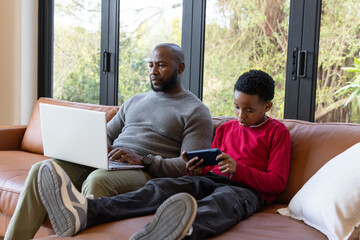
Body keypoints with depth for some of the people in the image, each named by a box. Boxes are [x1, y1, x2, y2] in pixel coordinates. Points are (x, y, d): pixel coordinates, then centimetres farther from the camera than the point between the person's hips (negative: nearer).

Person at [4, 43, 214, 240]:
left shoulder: (196, 112, 4)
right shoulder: (135, 101, 26)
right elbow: (106, 135, 26)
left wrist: (143, 159, -21)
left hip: (147, 172, -6)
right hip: (103, 163, 7)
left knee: (98, 180, -38)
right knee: (42, 170, -14)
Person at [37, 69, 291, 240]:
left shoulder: (277, 132, 10)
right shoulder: (225, 128, 26)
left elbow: (278, 182, 1)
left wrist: (238, 169, -15)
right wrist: (198, 170, 0)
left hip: (248, 189, -5)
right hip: (211, 180, 5)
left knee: (224, 199, -42)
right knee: (161, 186, -25)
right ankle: (84, 212, -50)